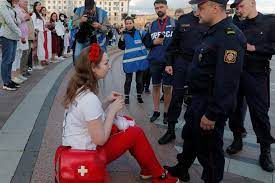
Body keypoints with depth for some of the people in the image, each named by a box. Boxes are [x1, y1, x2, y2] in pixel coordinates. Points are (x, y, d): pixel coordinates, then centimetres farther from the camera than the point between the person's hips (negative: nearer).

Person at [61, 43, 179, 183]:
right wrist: (113, 109, -15)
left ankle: (147, 170, 26)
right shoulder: (89, 98, -30)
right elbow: (100, 139, -25)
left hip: (75, 145, 9)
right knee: (136, 133, -2)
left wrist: (107, 102, -1)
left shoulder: (78, 88, -2)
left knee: (127, 126, 16)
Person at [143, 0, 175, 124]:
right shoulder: (152, 25, 10)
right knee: (156, 86, 11)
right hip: (155, 61, 3)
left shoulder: (174, 23, 0)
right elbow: (146, 42, 14)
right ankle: (156, 111, 23)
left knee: (167, 88, 3)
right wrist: (154, 42, -7)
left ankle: (166, 112, 17)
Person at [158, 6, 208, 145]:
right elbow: (174, 43, 9)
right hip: (182, 62, 2)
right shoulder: (183, 20, 6)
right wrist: (169, 63, 6)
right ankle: (170, 130, 16)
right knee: (176, 97, 4)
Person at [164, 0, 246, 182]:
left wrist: (212, 114, -26)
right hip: (199, 100, 10)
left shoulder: (230, 36, -23)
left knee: (209, 149, 6)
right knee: (189, 136, 24)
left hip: (211, 106, -10)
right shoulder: (213, 32, 10)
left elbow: (227, 82, -28)